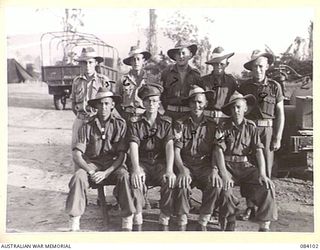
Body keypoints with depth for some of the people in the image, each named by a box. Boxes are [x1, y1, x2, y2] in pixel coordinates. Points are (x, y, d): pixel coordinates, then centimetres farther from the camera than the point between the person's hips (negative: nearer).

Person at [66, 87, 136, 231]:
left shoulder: (120, 124, -1)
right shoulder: (88, 126, 0)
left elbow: (122, 155, -5)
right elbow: (76, 155, -6)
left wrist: (106, 173, -17)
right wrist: (91, 171, -21)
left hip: (113, 164, -1)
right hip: (91, 164, 1)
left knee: (124, 176, -32)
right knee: (78, 177, -30)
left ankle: (127, 222, -23)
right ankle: (74, 224, -20)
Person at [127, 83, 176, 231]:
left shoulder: (166, 122, 6)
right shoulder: (135, 122, 4)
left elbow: (169, 146, -9)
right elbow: (133, 147, -10)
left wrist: (169, 169, -26)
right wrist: (136, 169, -29)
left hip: (160, 162, 1)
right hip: (142, 163, 0)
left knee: (170, 180, -31)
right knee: (136, 179, -33)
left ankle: (164, 221, -17)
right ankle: (138, 221, -19)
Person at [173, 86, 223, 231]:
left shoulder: (211, 126, 9)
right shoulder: (180, 124, 5)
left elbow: (215, 152, 5)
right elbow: (176, 150, -3)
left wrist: (214, 170, -14)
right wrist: (182, 170, -20)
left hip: (205, 166, 1)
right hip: (186, 165, -1)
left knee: (216, 184, -29)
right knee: (181, 184, -33)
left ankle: (203, 222, -11)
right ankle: (182, 222, -12)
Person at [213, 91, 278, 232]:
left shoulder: (251, 128, 8)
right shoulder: (223, 128, 2)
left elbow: (259, 152, 1)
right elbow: (219, 151, -10)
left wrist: (262, 174, -16)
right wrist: (224, 175, -25)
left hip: (245, 166, 2)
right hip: (227, 165, -2)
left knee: (268, 186, -22)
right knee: (225, 189, -31)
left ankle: (264, 226, -13)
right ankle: (228, 227, -13)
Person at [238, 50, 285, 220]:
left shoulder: (275, 87, 3)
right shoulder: (244, 87, 7)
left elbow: (280, 114, 4)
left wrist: (278, 138, -2)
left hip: (266, 131, -1)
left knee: (265, 170, 1)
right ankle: (249, 207, 11)